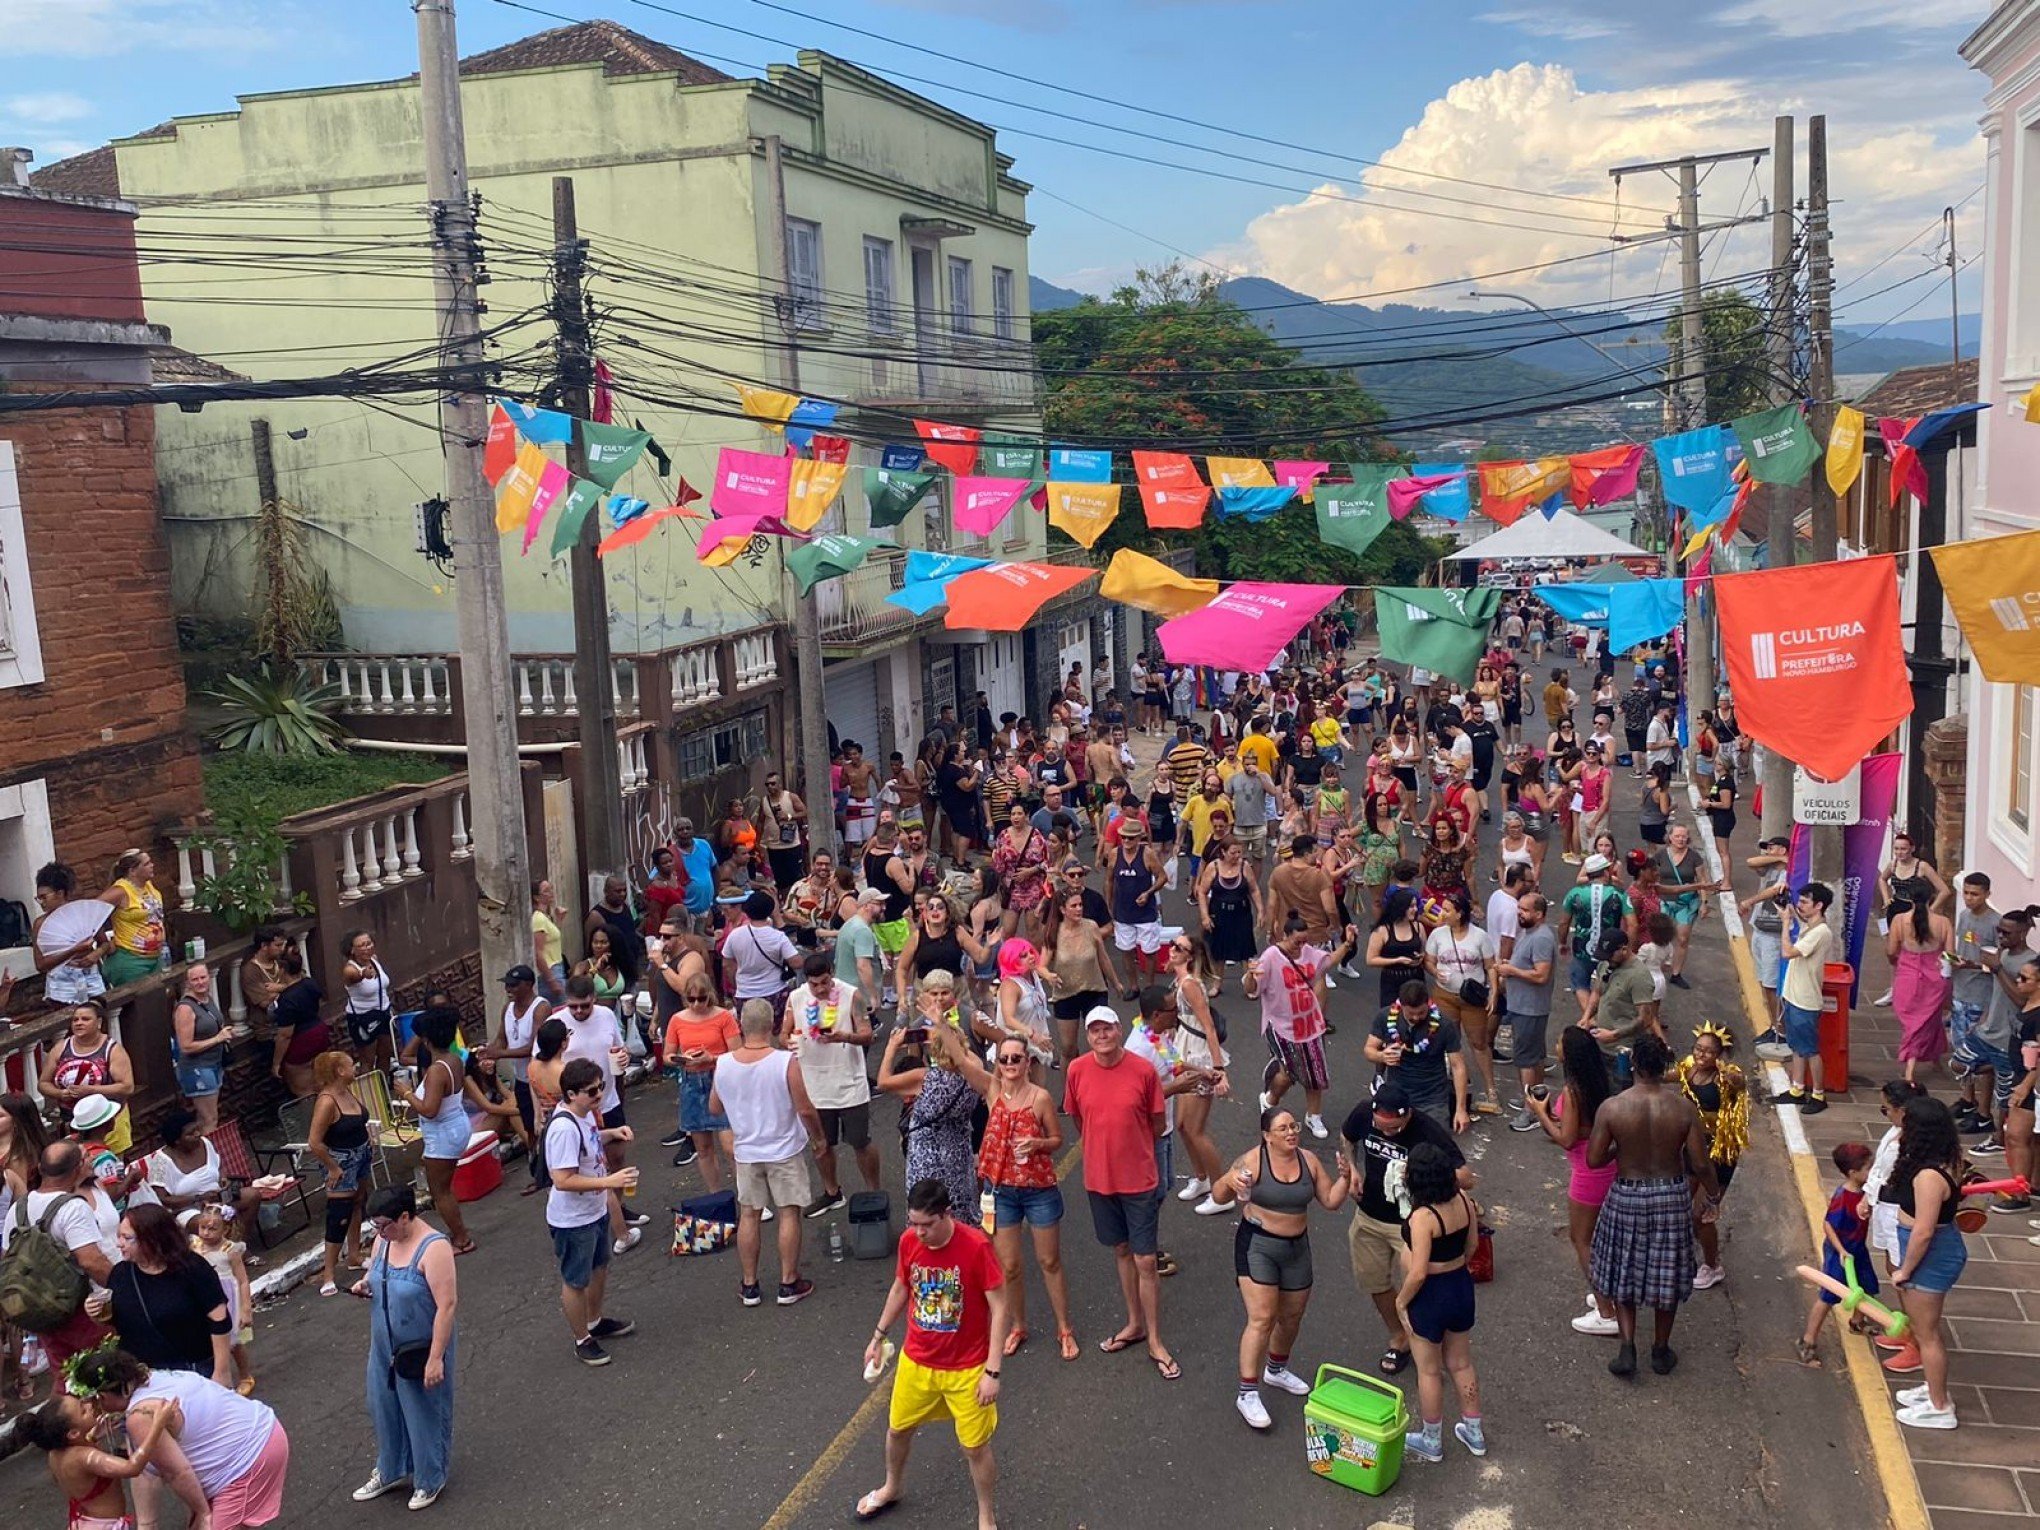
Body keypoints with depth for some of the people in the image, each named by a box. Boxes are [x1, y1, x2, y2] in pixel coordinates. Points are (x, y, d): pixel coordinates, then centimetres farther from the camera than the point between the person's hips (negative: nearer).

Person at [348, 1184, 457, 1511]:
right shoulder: (384, 1241, -4)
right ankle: (390, 1472, 43)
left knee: (426, 1414, 10)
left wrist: (436, 1357, -27)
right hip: (384, 1348, 7)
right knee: (384, 1409, 21)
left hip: (422, 1348, -7)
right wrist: (364, 1286, -8)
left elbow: (446, 1305, -27)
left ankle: (430, 1480, 31)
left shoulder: (433, 1247, -27)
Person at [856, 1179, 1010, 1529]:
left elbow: (999, 1309, -19)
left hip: (966, 1369, -5)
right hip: (916, 1361, 5)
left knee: (975, 1448, 7)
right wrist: (879, 1336, 15)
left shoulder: (976, 1246, -26)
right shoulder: (908, 1241, -12)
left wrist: (992, 1371, -20)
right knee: (898, 1428, 23)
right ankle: (891, 1488, 53)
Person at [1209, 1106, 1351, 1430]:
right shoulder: (1253, 1161, -16)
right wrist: (1229, 1181, -37)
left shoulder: (1308, 1160, -1)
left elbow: (1331, 1201, 5)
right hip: (1257, 1246, -6)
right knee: (1262, 1319, -12)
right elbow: (1219, 1197, -16)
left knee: (1291, 1318, 19)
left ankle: (1276, 1370, 45)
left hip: (1297, 1248, 6)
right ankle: (1248, 1394, -4)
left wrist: (1345, 1177, -12)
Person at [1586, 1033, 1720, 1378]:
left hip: (1626, 1199, -1)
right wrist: (1713, 1195, 10)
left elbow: (1594, 1160, -12)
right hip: (1671, 1198, 1)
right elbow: (1701, 1163, -8)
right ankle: (1661, 1351, 32)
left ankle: (1627, 1349, 10)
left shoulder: (1611, 1108, -17)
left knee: (1623, 1275, 17)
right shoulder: (1684, 1108, -14)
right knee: (1666, 1275, 18)